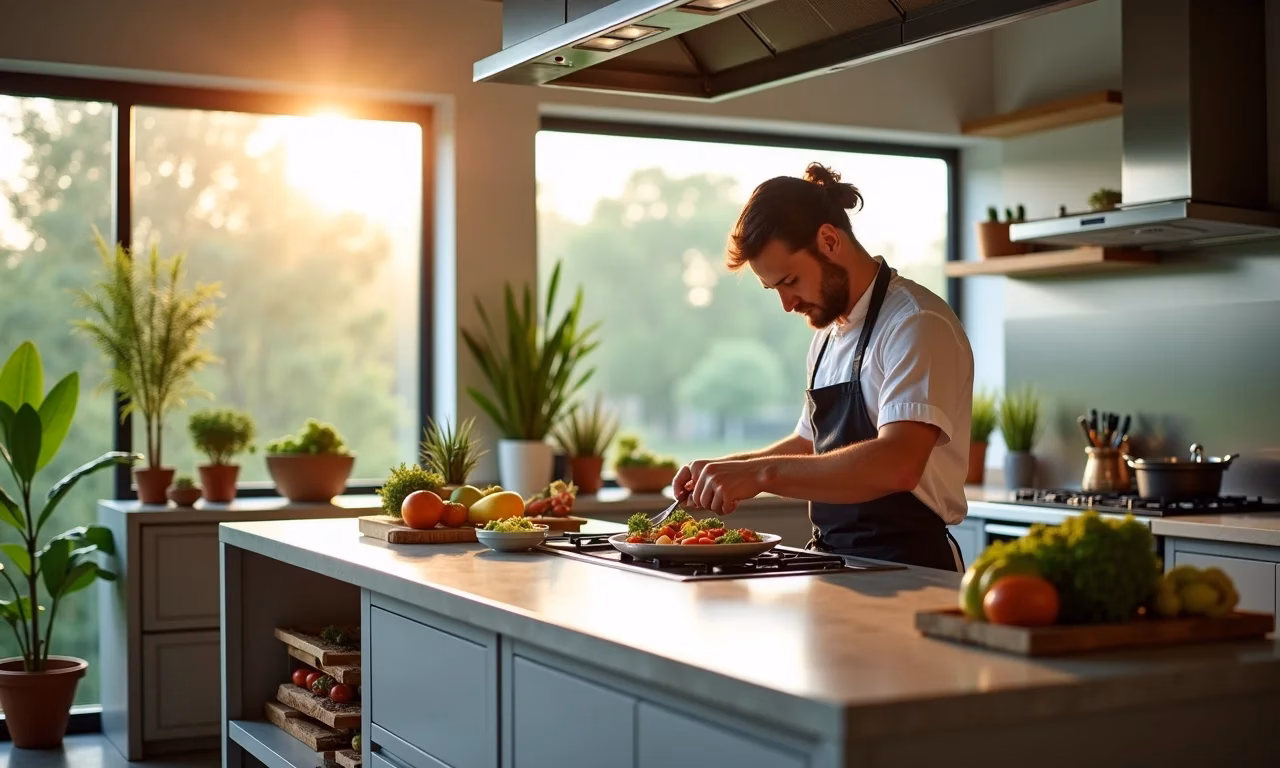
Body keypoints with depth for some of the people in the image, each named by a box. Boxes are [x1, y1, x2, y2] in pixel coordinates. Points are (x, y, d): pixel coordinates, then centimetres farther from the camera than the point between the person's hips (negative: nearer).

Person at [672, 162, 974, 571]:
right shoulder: (827, 335, 16)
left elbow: (898, 464, -26)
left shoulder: (916, 326, -12)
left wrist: (762, 472, -26)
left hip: (907, 569, -7)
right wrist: (729, 470, 12)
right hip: (836, 567, 7)